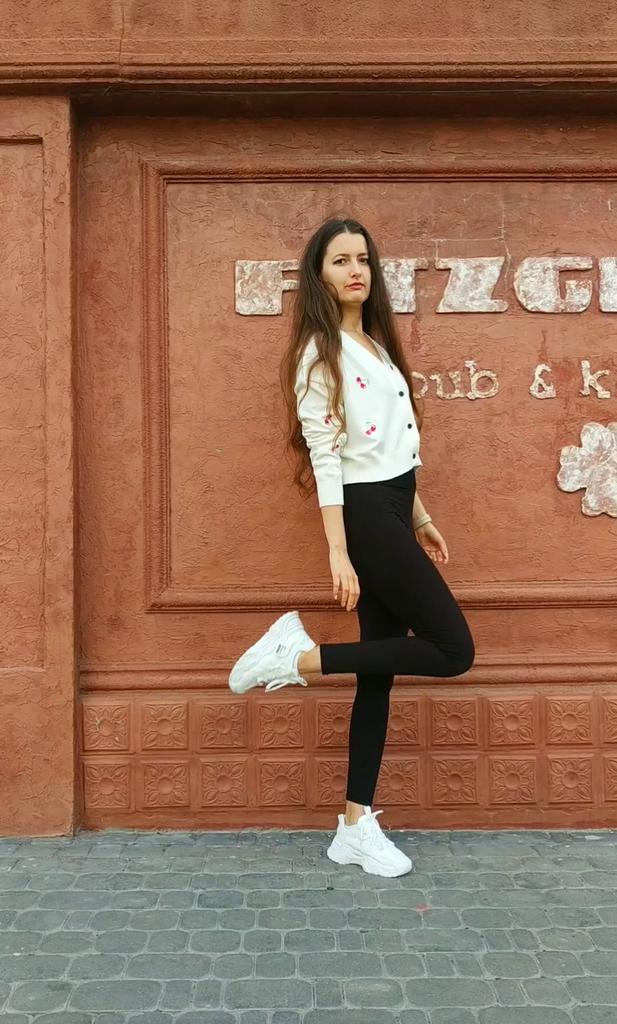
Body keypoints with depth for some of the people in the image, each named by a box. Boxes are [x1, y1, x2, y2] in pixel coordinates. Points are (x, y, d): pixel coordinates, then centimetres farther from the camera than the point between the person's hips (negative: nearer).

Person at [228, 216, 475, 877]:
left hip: (391, 510, 9)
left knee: (379, 669, 8)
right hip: (364, 515, -9)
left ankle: (356, 828, 15)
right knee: (453, 649, -7)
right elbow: (325, 456, -16)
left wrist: (419, 518, 20)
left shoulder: (375, 345, 17)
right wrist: (338, 552, -20)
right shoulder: (320, 353, -10)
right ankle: (300, 657, -2)